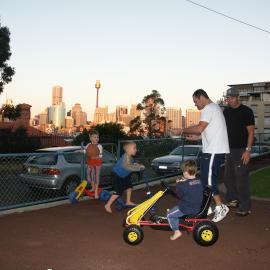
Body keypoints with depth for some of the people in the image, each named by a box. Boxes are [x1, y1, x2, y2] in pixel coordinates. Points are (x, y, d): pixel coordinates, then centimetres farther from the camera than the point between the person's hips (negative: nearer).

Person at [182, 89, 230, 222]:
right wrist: (197, 137, 15)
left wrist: (184, 130, -7)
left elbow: (200, 128, -22)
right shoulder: (214, 108, 22)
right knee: (207, 178, 13)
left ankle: (220, 207, 0)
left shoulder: (209, 109, -12)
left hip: (214, 151, -11)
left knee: (208, 179, -7)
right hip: (215, 150, 11)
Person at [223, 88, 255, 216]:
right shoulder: (226, 111, 12)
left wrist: (248, 150, -17)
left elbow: (251, 132, -10)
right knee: (228, 177, 14)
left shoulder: (246, 111, -7)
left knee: (241, 179, -7)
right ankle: (233, 200, 29)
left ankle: (245, 207, 1)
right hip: (229, 149, 7)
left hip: (241, 150, -7)